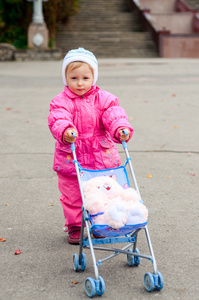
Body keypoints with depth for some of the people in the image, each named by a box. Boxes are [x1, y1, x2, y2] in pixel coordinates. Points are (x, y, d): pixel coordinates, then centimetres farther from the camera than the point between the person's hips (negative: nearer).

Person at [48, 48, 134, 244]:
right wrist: (65, 131, -47)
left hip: (101, 158, 2)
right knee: (72, 196, 9)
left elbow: (113, 115, -14)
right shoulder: (61, 101, -8)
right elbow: (58, 120, -25)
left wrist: (121, 129, -36)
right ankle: (75, 227, 27)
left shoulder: (103, 98, -1)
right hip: (70, 160, -1)